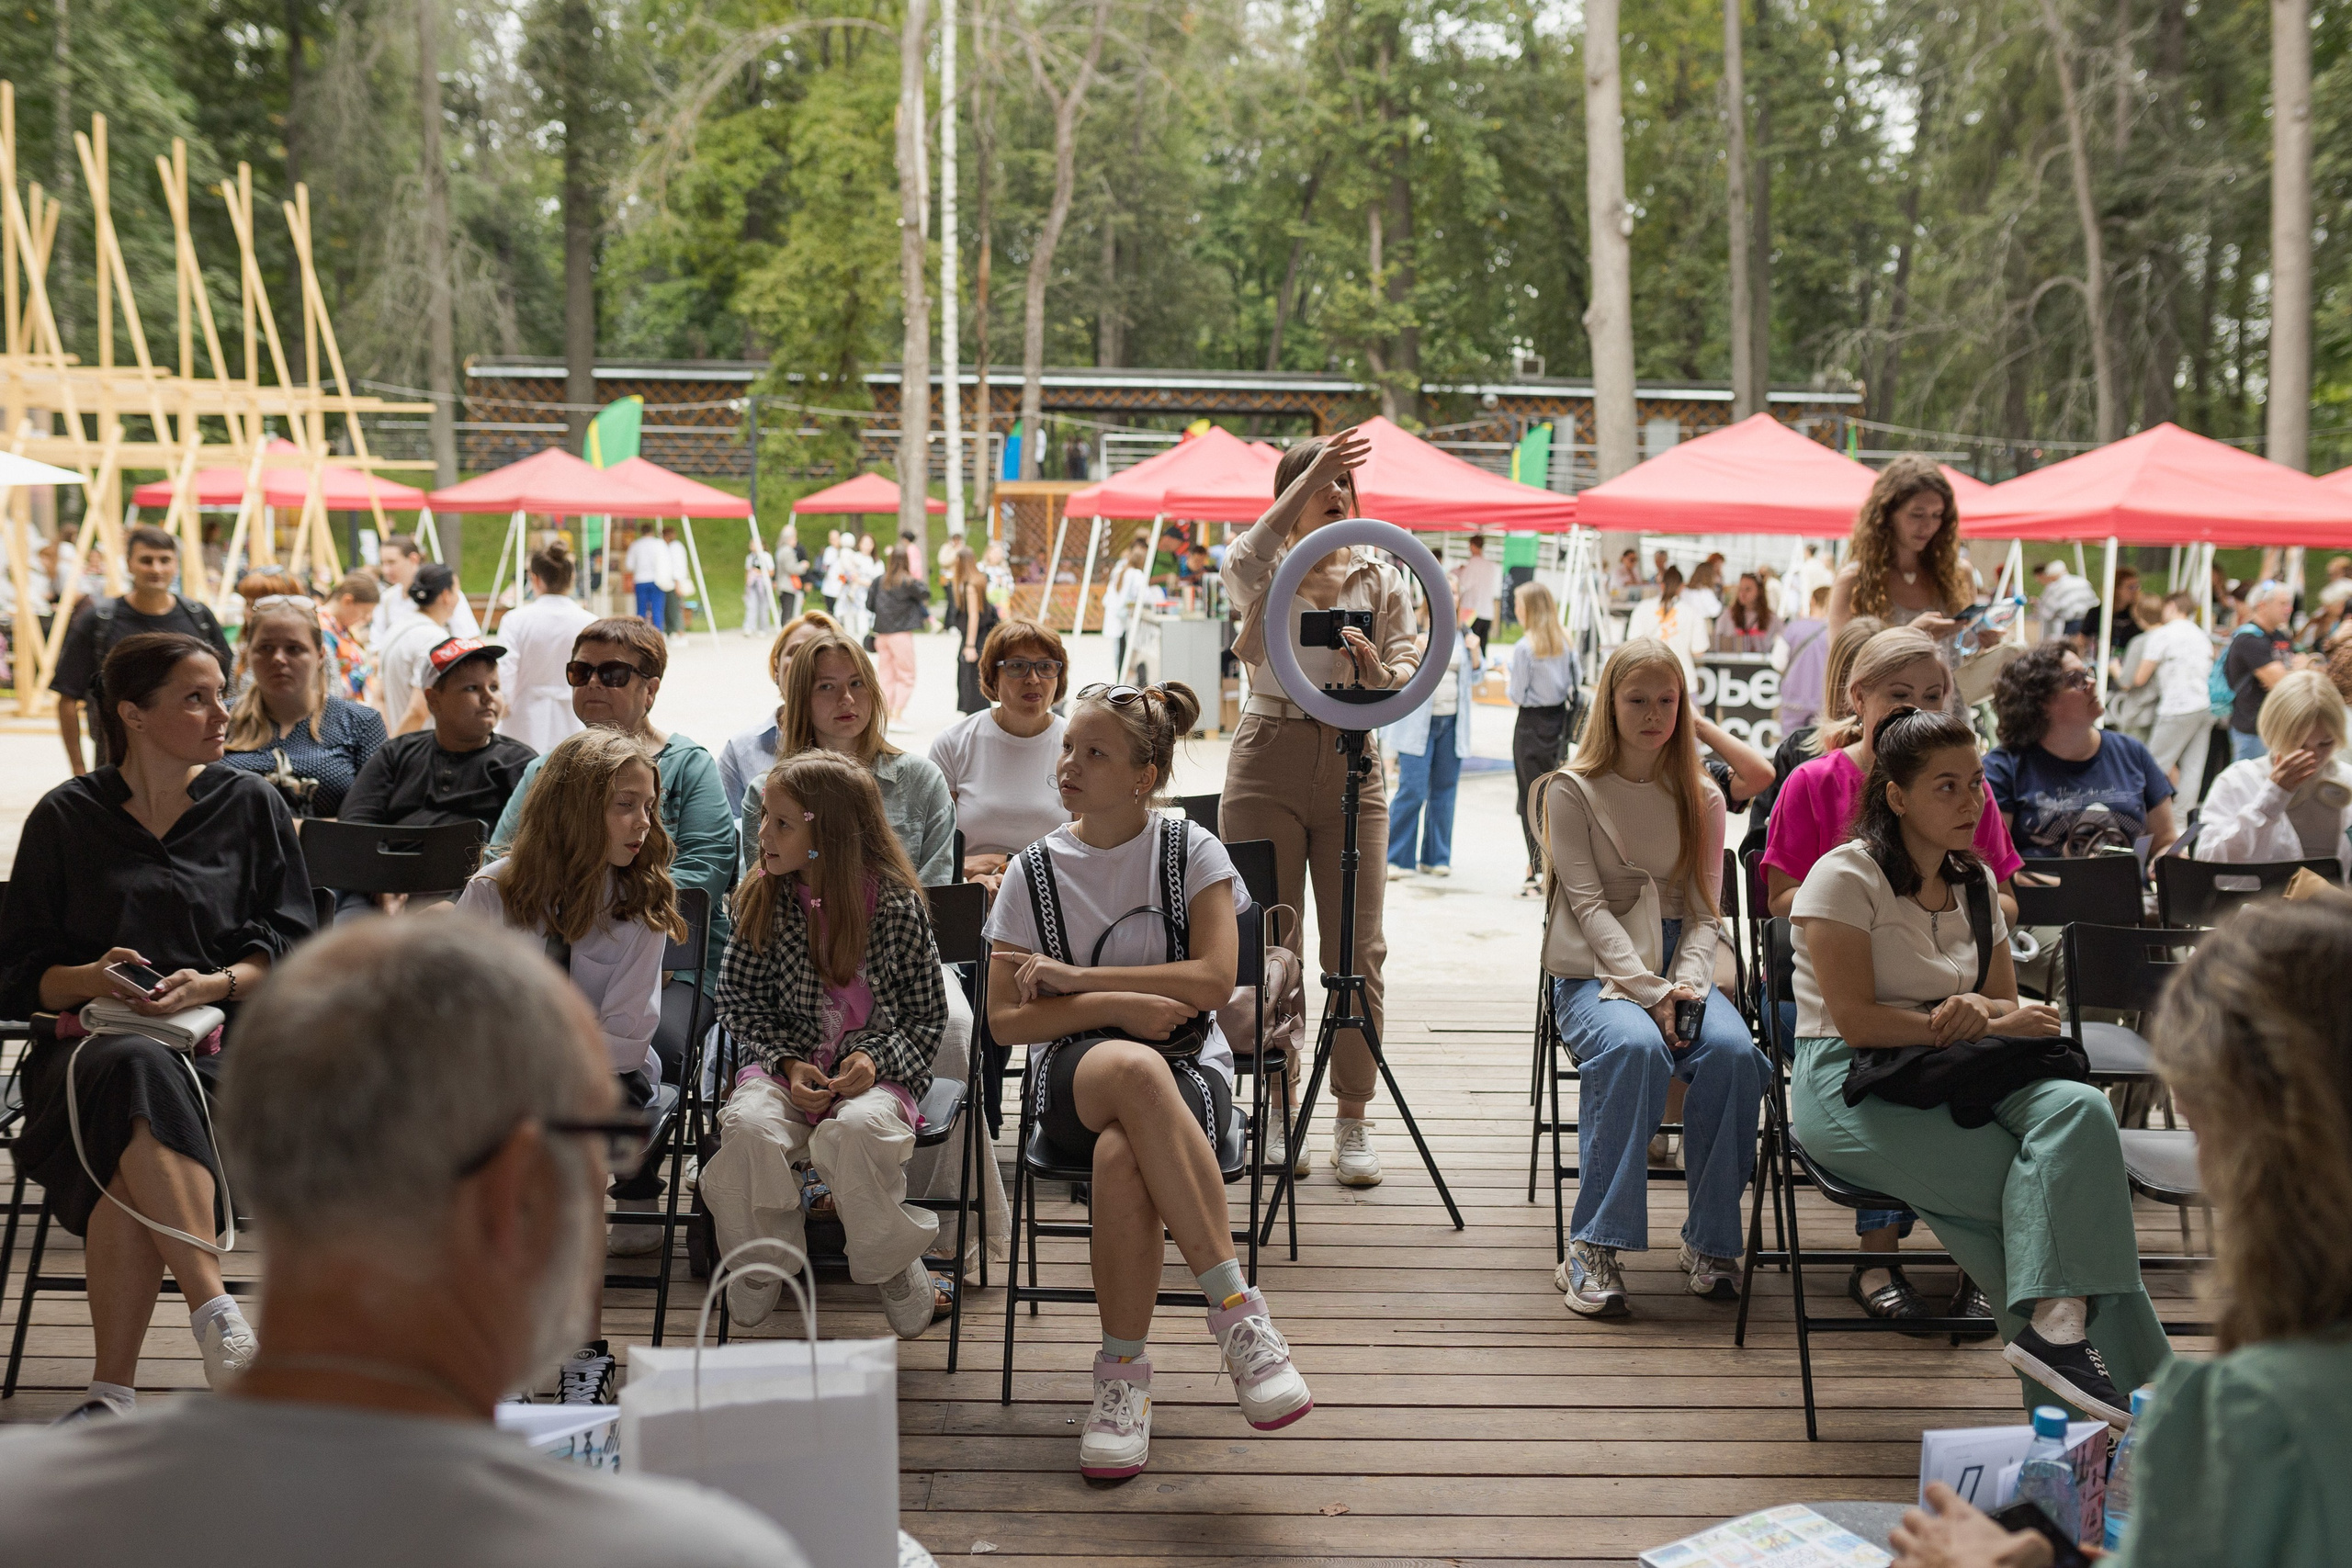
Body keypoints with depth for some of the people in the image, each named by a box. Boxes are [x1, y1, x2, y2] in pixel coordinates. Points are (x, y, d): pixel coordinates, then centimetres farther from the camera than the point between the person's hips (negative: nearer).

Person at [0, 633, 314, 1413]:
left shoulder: (253, 807, 13)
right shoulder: (66, 817, 12)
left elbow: (292, 950, 8)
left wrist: (213, 984, -12)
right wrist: (92, 979, -11)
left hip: (217, 1040, 0)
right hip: (88, 1043, 0)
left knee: (127, 1164, -34)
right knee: (136, 1077, -38)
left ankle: (113, 1391, -34)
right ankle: (215, 1315, -42)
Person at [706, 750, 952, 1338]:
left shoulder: (897, 905, -4)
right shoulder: (763, 902, 2)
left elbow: (928, 1015, 3)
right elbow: (739, 1001, 7)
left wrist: (875, 1058, -16)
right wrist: (787, 1063, -10)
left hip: (873, 1070, -2)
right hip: (786, 1064, 2)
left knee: (860, 1129, -37)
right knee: (749, 1126, -32)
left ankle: (899, 1280, -12)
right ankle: (759, 1274, -6)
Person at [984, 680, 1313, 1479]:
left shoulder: (1191, 851, 4)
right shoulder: (1038, 868, 7)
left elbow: (1215, 978, -10)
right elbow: (1007, 1019, 1)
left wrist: (1076, 977, -11)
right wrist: (1118, 1005, -14)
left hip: (1189, 1068, -1)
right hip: (1074, 1073, 1)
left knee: (1122, 1154, -38)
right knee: (1133, 1069, -39)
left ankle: (1123, 1371, -24)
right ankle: (1235, 1305, -36)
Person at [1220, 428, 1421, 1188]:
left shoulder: (1381, 577, 12)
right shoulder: (1266, 571, 5)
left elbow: (1406, 683, 8)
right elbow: (1242, 563, -22)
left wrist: (1371, 666, -15)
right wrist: (1310, 476, -25)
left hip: (1353, 762, 2)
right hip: (1268, 760, -2)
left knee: (1357, 948, 0)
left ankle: (1353, 1123, 7)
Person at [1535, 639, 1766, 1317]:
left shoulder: (1701, 799, 13)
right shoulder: (1572, 790, 2)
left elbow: (1703, 912, 7)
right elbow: (1589, 904, -7)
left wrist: (1686, 987, -14)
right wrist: (1651, 993, -20)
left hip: (1678, 964, 3)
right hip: (1595, 972, -3)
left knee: (1732, 1051, -30)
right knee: (1634, 1046, -37)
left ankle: (1710, 1242, -14)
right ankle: (1593, 1248, -30)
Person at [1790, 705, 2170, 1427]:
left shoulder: (1975, 883, 17)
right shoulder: (1844, 876, -5)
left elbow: (2007, 1003, 17)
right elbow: (1856, 1021, -12)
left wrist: (1979, 1013, -9)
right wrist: (1975, 1026, -10)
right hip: (1850, 1089, -6)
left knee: (2081, 1110, -28)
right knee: (2056, 1184, -26)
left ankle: (2057, 1324, -32)